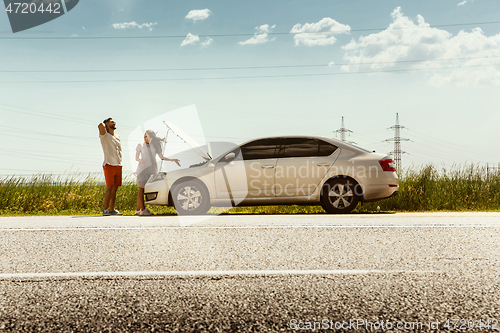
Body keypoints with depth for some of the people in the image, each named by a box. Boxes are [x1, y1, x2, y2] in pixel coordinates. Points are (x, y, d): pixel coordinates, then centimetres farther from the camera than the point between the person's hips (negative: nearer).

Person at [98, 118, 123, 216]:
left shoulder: (117, 137, 19)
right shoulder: (104, 135, -1)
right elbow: (100, 126, -21)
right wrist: (103, 125, 2)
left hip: (118, 165, 6)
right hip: (109, 165, -6)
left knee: (115, 189, 6)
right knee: (109, 188, -11)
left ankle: (112, 209, 10)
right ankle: (105, 210, -9)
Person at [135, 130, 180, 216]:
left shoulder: (155, 146, 11)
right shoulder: (140, 145, 6)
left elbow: (162, 157, 10)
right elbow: (136, 158, 4)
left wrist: (172, 159, -3)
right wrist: (142, 162, -16)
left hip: (152, 170, 3)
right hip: (142, 169, -3)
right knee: (141, 189, -9)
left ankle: (138, 210, 4)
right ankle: (143, 210, -11)